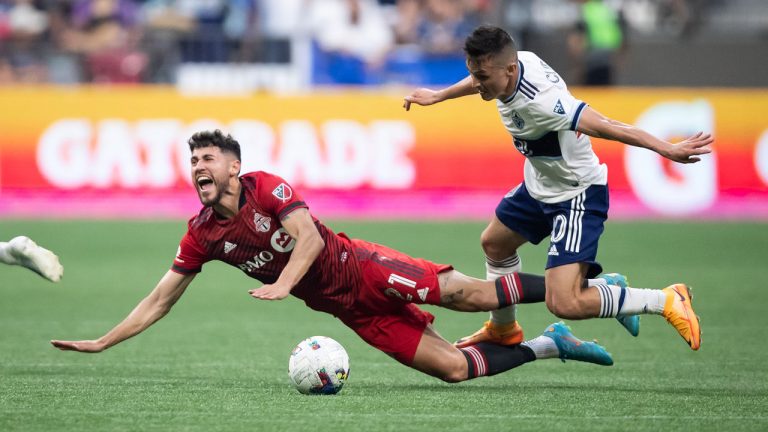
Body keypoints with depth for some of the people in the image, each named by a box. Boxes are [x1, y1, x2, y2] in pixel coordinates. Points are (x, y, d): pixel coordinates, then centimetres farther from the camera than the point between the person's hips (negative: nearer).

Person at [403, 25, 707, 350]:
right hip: (540, 186, 10)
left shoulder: (540, 101, -38)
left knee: (564, 304, -19)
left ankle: (667, 301, -3)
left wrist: (667, 150, -49)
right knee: (494, 243, 30)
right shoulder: (515, 62, -12)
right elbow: (481, 82, 14)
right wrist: (437, 96, 28)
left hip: (577, 195, -10)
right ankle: (503, 330, 55)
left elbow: (606, 127, -43)